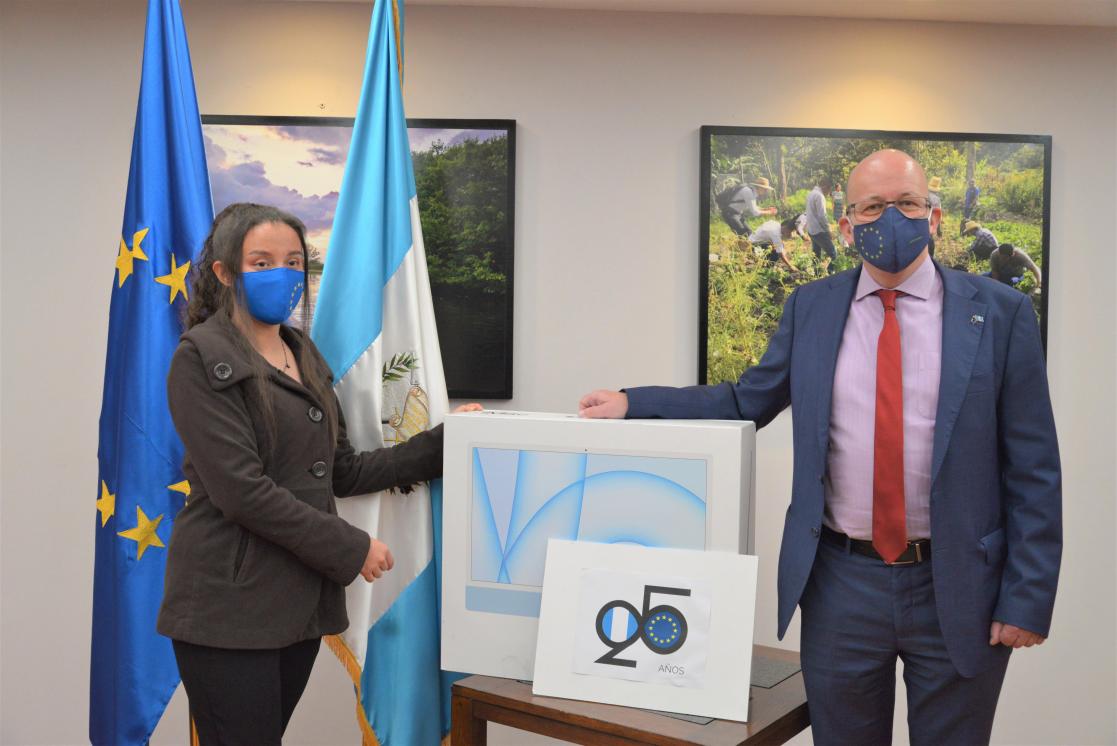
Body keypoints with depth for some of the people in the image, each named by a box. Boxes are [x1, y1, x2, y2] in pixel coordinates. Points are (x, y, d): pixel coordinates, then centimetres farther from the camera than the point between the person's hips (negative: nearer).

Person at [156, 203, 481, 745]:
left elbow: (340, 472, 13)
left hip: (300, 600, 7)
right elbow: (242, 489, -17)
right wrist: (352, 549, -14)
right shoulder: (203, 357, -8)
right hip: (231, 604, -7)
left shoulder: (303, 354, 15)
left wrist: (441, 443, 7)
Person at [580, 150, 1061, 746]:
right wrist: (631, 403, -1)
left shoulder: (999, 312, -3)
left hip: (957, 590, -1)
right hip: (841, 584, 2)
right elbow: (745, 403, 8)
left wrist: (1028, 598, -7)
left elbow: (1033, 468, -4)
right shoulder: (810, 308, 4)